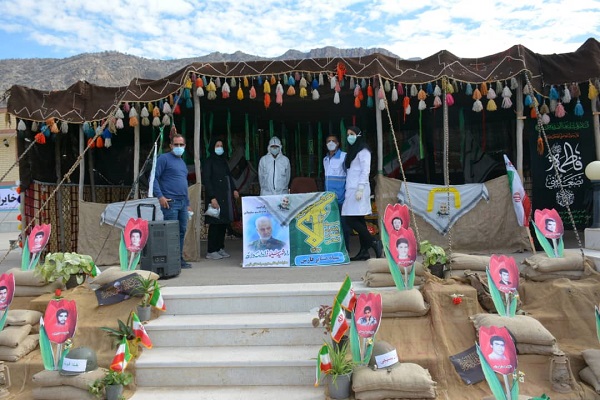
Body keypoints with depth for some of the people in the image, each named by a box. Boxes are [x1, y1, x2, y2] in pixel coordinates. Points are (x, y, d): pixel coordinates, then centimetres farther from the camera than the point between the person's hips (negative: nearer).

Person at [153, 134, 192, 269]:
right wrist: (160, 196, -18)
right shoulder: (164, 158, -3)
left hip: (183, 203, 8)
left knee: (182, 231, 10)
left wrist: (188, 203, 22)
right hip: (170, 202, -7)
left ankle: (180, 259, 19)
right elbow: (154, 178, -9)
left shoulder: (182, 162, 21)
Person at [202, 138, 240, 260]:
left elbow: (229, 176, 23)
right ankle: (211, 251, 1)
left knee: (224, 222, 8)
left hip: (225, 197, 7)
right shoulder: (209, 162, -6)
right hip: (215, 197, -7)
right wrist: (212, 197, -19)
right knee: (215, 223, -6)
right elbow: (206, 180, -12)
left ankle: (220, 248, 18)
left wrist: (234, 189, 8)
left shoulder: (223, 161, 16)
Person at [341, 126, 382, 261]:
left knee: (352, 221, -13)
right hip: (351, 189, 8)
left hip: (358, 190, -8)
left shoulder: (363, 151, -4)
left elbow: (365, 171, -12)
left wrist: (360, 189, -19)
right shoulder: (351, 151, 21)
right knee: (358, 221, 5)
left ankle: (374, 243, -7)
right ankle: (364, 251, 7)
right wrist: (348, 189, 14)